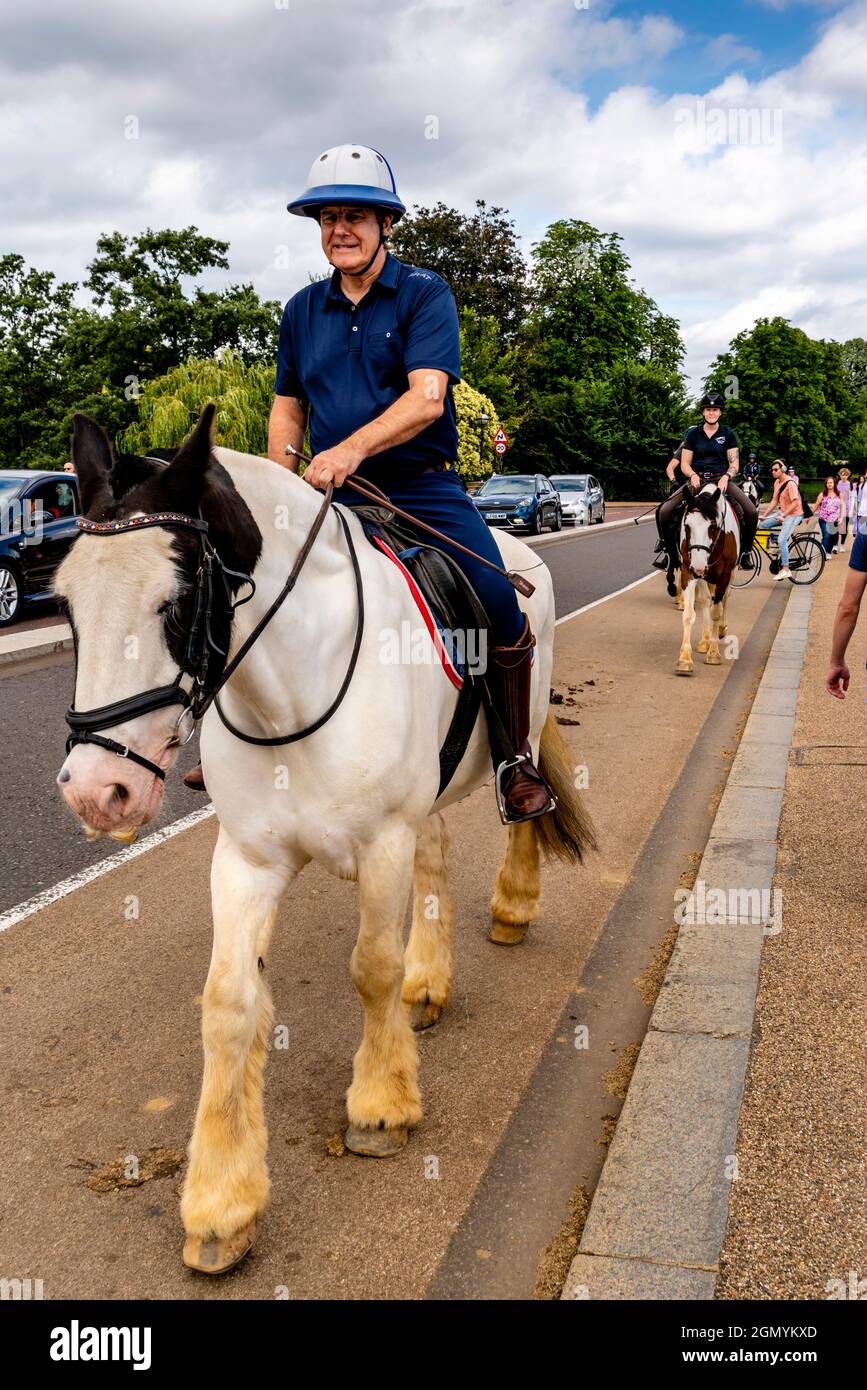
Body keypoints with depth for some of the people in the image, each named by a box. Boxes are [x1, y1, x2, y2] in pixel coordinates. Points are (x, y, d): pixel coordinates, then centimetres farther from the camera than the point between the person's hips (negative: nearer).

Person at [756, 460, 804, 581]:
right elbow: (774, 501, 9)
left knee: (782, 540, -18)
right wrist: (764, 515, 4)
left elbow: (795, 503, -25)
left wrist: (783, 516, -29)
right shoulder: (777, 482, 6)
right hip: (782, 512, 9)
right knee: (762, 524, 0)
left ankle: (785, 570, -13)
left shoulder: (790, 483, -20)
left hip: (793, 514, -9)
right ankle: (779, 548, 13)